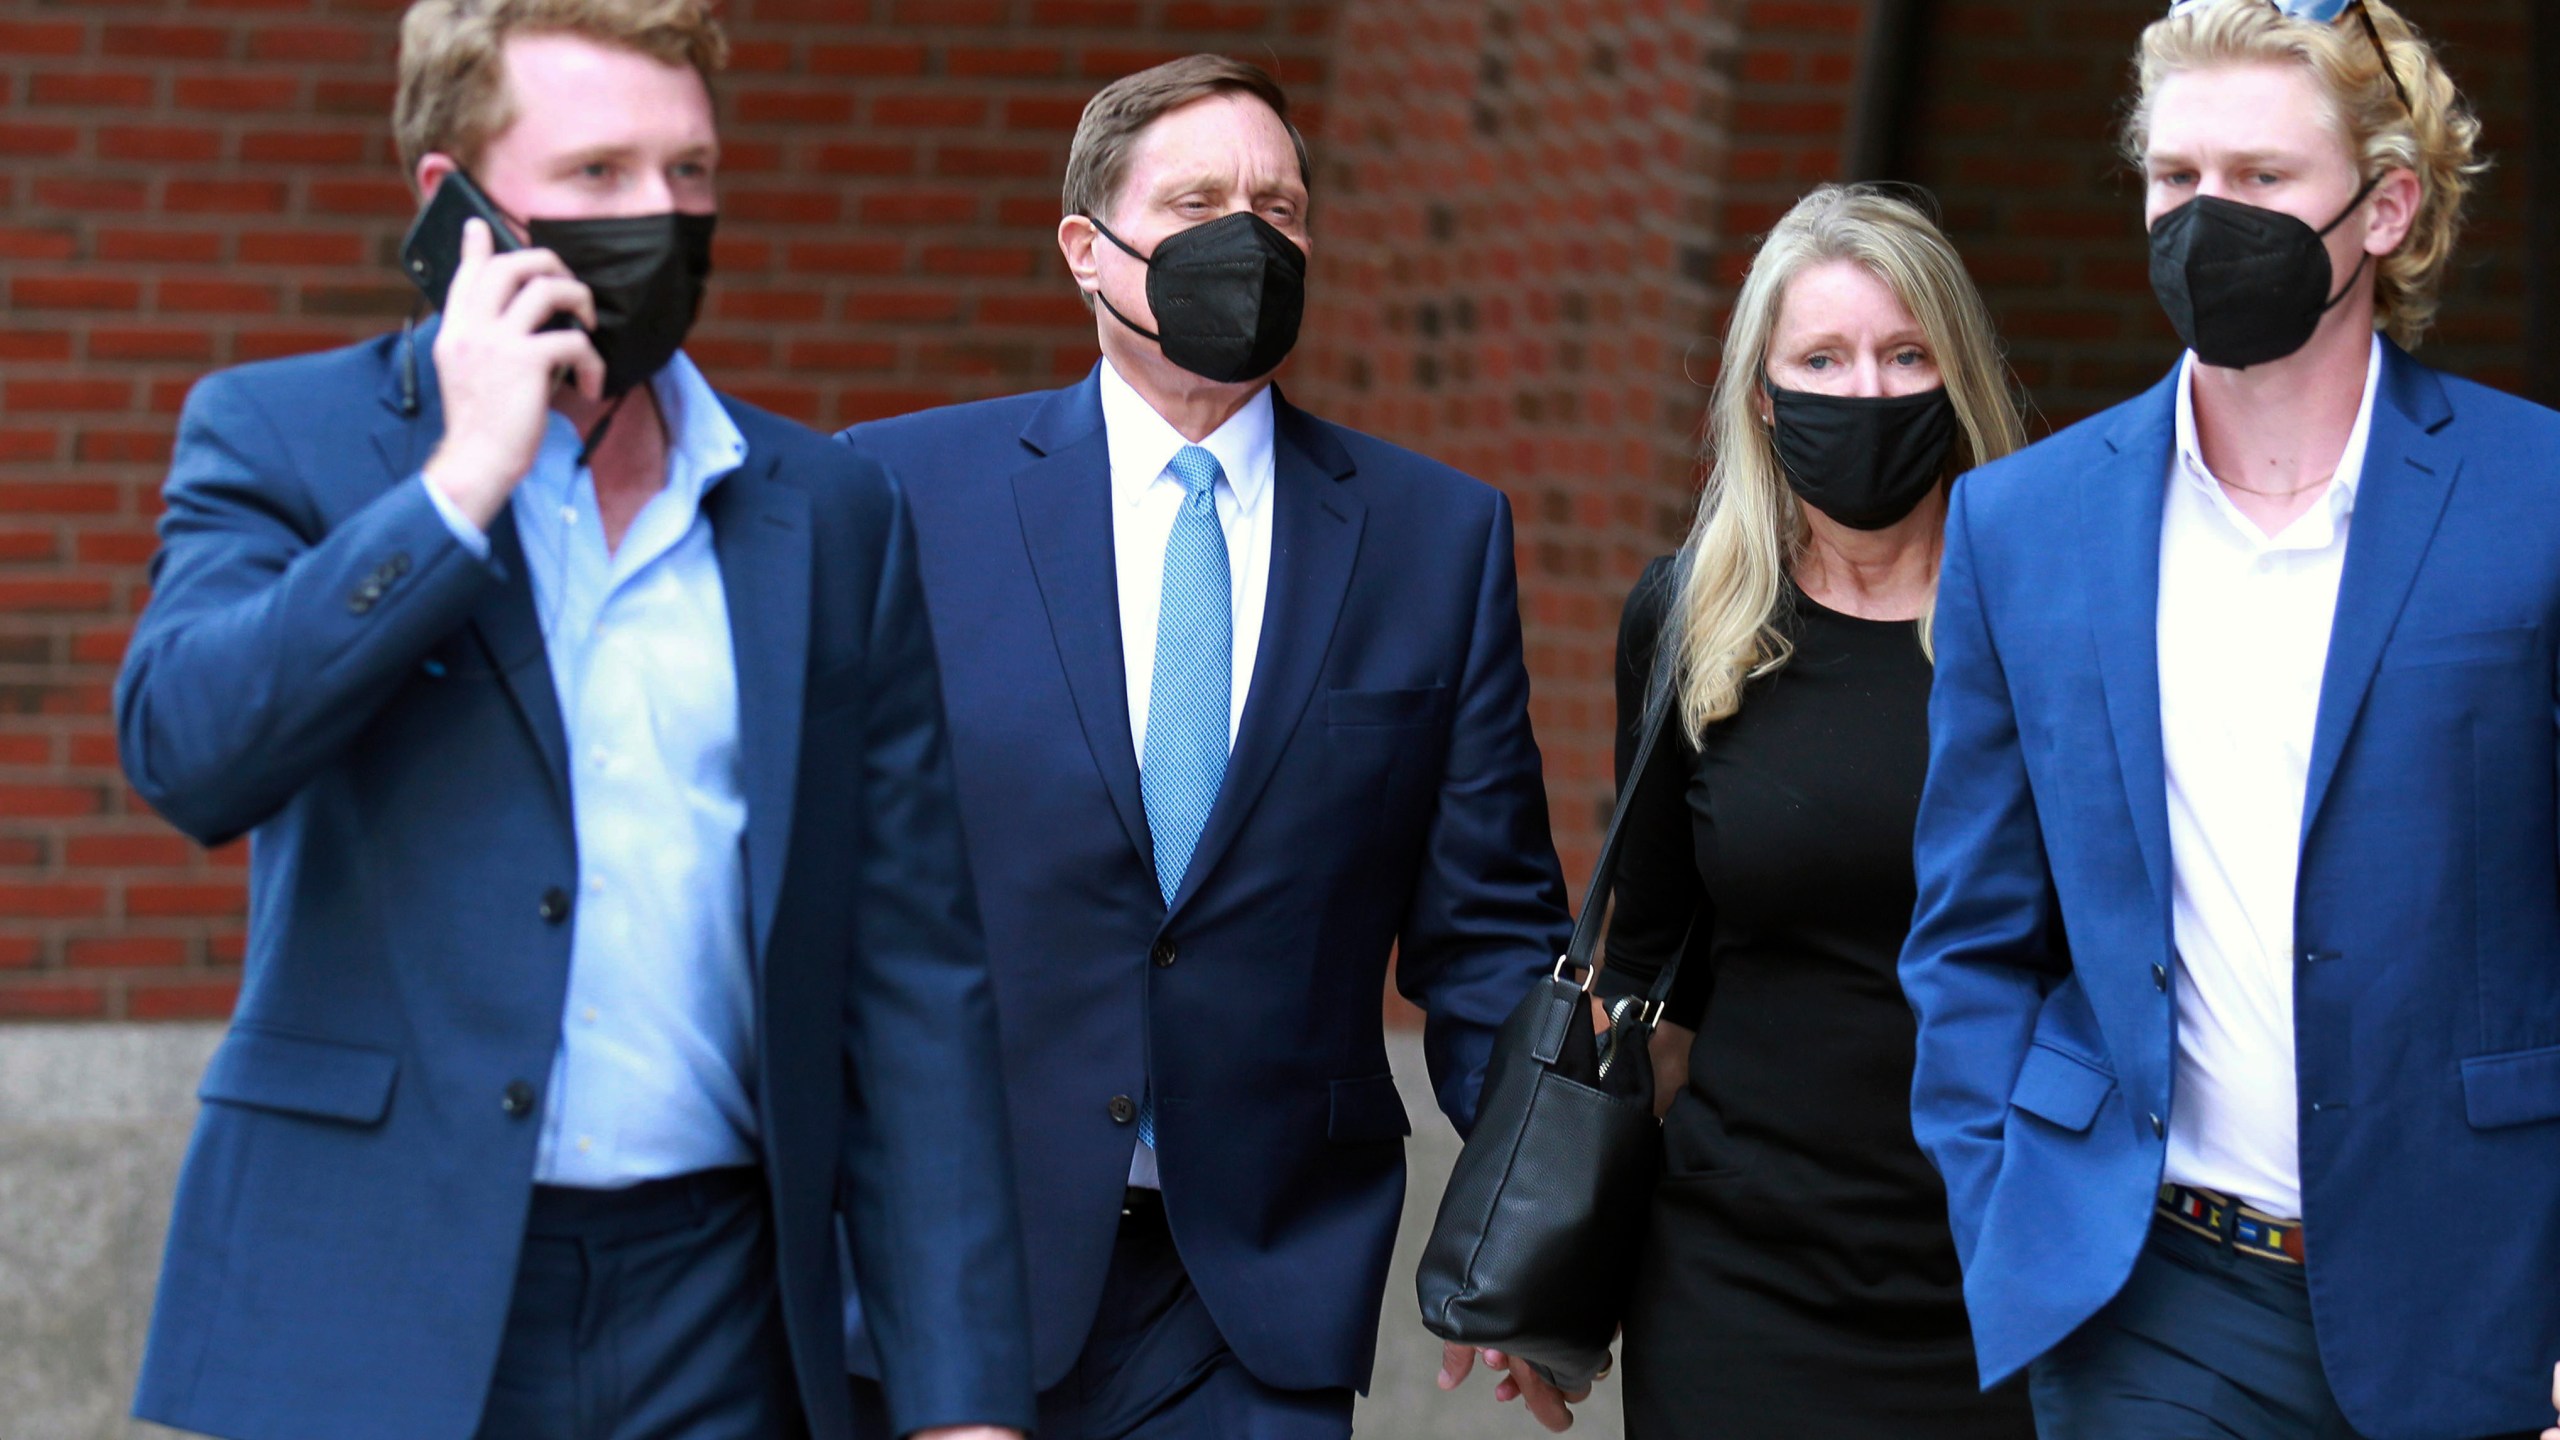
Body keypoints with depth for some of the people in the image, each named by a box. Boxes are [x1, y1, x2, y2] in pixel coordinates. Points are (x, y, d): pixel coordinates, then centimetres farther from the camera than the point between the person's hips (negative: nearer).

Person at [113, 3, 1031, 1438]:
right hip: (370, 1323, -2)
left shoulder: (832, 511, 10)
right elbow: (189, 751, -16)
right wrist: (464, 477, -14)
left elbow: (914, 982, 7)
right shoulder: (281, 438, 4)